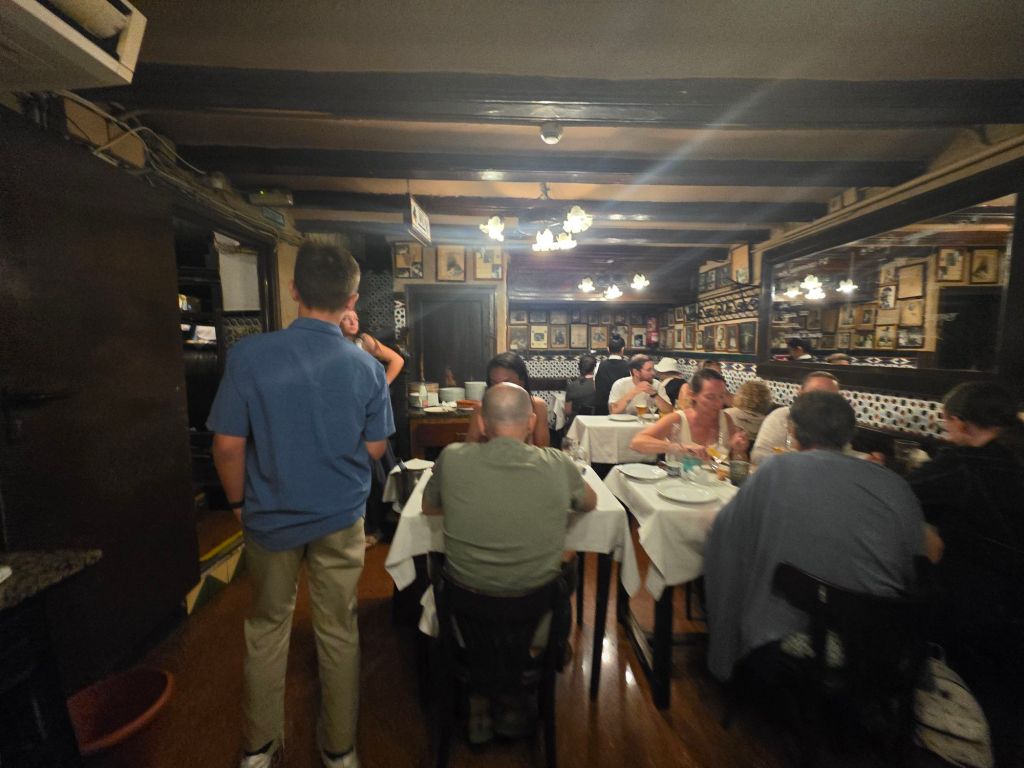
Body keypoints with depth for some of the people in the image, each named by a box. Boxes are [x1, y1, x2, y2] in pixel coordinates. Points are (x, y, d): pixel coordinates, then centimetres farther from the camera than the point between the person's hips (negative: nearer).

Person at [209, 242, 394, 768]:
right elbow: (374, 449, -6)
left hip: (270, 517, 0)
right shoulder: (366, 367, -13)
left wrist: (239, 502, 6)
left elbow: (228, 444, -11)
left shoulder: (249, 354, -16)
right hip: (340, 519, 0)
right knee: (338, 633, 17)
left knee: (267, 629, 23)